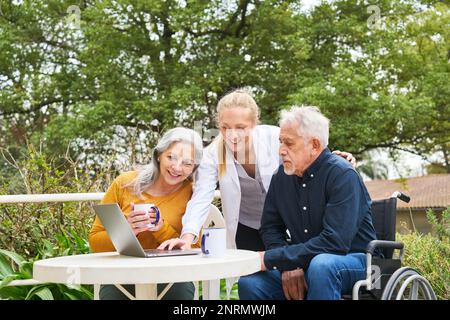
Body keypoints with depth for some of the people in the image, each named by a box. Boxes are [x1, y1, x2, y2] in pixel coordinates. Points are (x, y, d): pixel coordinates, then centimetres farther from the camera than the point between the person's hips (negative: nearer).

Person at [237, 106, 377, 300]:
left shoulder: (343, 175, -18)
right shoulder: (282, 176, 3)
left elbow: (335, 242, -27)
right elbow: (270, 227, 10)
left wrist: (271, 259, -24)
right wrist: (288, 265, -11)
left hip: (354, 261, -5)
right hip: (302, 263, 5)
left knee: (321, 264, -38)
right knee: (249, 283, -17)